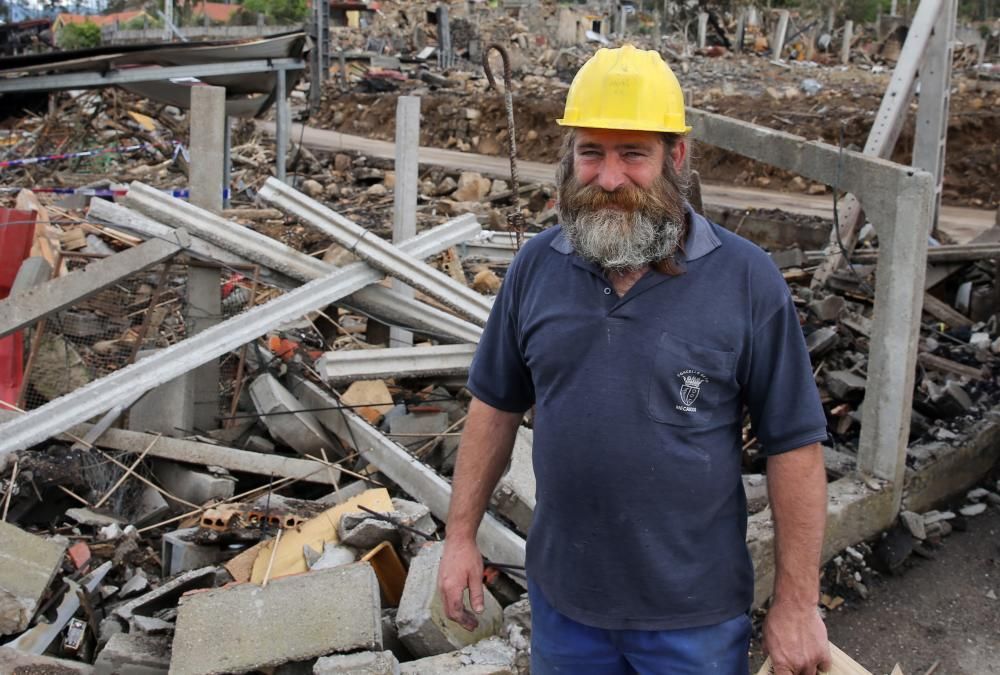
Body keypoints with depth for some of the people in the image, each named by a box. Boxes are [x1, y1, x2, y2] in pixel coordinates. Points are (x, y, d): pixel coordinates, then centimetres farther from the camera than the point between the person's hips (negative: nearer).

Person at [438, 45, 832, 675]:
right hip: (562, 598, 3)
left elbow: (795, 445, -10)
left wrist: (798, 602, -8)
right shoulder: (537, 265, -5)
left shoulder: (748, 279, -14)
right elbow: (496, 406, 5)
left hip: (695, 612, -3)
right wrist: (461, 534, 5)